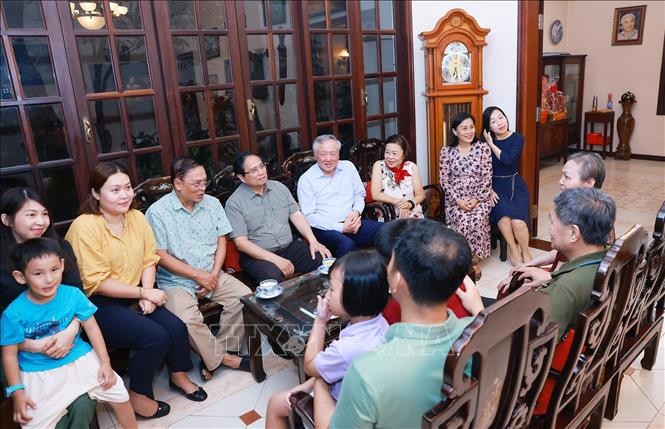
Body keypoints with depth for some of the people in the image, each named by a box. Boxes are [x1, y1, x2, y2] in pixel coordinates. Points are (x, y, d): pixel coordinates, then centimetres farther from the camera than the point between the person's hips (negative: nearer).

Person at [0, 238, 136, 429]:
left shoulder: (73, 295, -12)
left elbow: (91, 327, -3)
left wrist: (105, 363, -4)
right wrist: (17, 392, -9)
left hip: (79, 359, 2)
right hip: (38, 373, -1)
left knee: (118, 391, 1)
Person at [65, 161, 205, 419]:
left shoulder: (136, 217, 1)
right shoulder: (85, 226, -18)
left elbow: (149, 260, 2)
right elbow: (96, 283, -19)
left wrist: (146, 296, -13)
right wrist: (144, 293, -17)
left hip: (134, 297, 6)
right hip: (99, 306, -6)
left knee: (176, 327, -12)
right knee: (156, 336, -21)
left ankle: (178, 375, 18)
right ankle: (138, 395, 4)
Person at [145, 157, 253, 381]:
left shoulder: (212, 203, 5)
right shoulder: (157, 212, -9)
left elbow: (221, 240, 7)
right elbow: (160, 256, -11)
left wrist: (215, 273, -8)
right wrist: (198, 275, -14)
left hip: (212, 275, 4)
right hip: (176, 280, -4)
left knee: (246, 296, -17)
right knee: (187, 319, -30)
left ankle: (214, 355, -2)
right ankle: (223, 357, -3)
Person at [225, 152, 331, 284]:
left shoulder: (279, 187, 9)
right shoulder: (234, 203, -8)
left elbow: (296, 215, 10)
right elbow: (241, 243, -13)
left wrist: (313, 241, -7)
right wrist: (276, 260, -21)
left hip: (289, 247, 5)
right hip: (258, 255, -5)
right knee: (273, 277, -37)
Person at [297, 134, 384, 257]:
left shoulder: (348, 167, 12)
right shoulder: (306, 180, -2)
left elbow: (359, 195, 21)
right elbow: (308, 216, -7)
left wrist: (356, 212, -3)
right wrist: (341, 227, -15)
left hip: (351, 224, 5)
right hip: (325, 228, -5)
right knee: (347, 245, -37)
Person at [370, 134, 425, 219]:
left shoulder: (412, 167, 2)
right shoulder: (379, 165, -3)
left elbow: (420, 195, 5)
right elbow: (376, 195, -11)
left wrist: (410, 204, -15)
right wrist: (398, 203, -17)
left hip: (414, 216, 2)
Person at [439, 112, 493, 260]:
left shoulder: (483, 148, 1)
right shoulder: (446, 151, 1)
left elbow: (487, 178, -1)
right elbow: (444, 180, 0)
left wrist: (476, 199, -13)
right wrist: (457, 200, -13)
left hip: (479, 198, 0)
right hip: (455, 199, 0)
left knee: (477, 220, -29)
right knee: (463, 220, -29)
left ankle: (476, 259, -12)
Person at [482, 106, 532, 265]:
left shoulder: (517, 138, -1)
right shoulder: (484, 143, -2)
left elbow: (508, 160, -19)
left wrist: (492, 144, -13)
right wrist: (489, 190, -13)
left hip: (515, 185, 0)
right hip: (495, 186, 0)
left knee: (518, 221, -24)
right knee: (503, 215, -30)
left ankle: (525, 252, 3)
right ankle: (514, 250, -7)